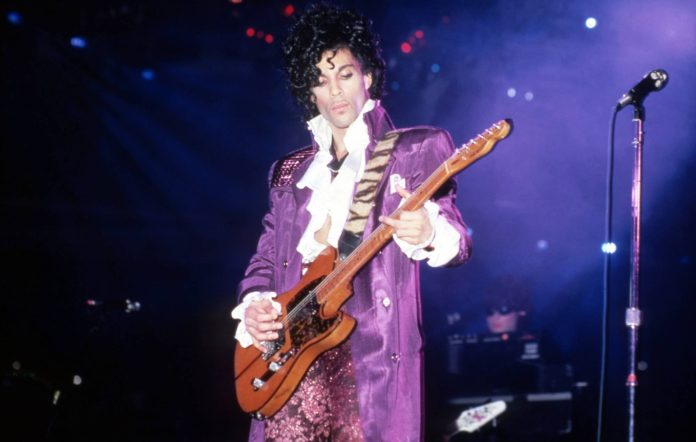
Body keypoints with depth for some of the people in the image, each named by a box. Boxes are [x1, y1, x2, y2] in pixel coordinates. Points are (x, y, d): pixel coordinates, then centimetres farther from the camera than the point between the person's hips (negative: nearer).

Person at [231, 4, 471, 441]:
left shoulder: (416, 150, 5)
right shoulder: (289, 171, 20)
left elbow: (458, 241, -4)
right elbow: (264, 260, 21)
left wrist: (429, 233, -28)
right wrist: (253, 305, 0)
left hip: (372, 354, -4)